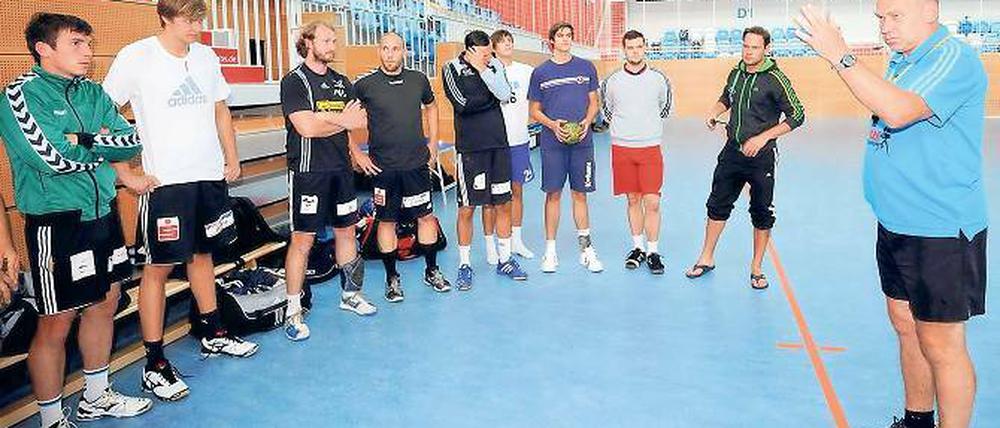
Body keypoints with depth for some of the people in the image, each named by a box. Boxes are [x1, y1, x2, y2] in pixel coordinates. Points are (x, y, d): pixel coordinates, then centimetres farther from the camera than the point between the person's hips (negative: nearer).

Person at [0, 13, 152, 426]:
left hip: (103, 213, 7)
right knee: (56, 323, 2)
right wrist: (103, 148, -8)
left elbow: (132, 142, -1)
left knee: (105, 302, 17)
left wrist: (83, 140, -15)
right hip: (56, 223, -7)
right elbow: (52, 159, -22)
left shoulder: (93, 93, 8)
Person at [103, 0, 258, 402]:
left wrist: (232, 159, 12)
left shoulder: (206, 56, 8)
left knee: (203, 252, 17)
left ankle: (212, 333, 32)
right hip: (164, 180, -5)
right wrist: (126, 173, -9)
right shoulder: (136, 57, -8)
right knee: (159, 266, -1)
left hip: (210, 174, 6)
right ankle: (154, 364, 7)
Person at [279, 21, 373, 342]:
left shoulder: (341, 82, 14)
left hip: (341, 169, 7)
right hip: (309, 171, -6)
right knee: (302, 240, -4)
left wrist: (323, 119, -10)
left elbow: (360, 121, 4)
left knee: (346, 231, 13)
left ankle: (350, 294, 28)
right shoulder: (295, 81, -6)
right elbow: (305, 127, -18)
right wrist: (341, 121, -4)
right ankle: (293, 311, 5)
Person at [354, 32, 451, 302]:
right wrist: (356, 154, -3)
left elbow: (431, 107, 22)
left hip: (417, 163, 3)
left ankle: (432, 271, 24)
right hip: (382, 167, -2)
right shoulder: (365, 85, -5)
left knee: (426, 216, 7)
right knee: (387, 220, 5)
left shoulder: (418, 80, 4)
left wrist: (432, 143, 15)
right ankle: (392, 278, 18)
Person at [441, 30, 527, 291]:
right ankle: (464, 265, 14)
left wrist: (483, 70, -13)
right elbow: (462, 104, -16)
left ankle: (505, 259, 22)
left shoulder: (495, 65, 7)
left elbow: (504, 95, -9)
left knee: (503, 204, 9)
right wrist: (491, 97, -5)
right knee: (467, 208, 1)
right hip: (470, 149, -4)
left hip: (499, 145, 4)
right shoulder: (452, 68, -3)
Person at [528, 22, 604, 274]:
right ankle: (550, 251, 12)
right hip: (552, 143, -1)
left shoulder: (586, 68, 7)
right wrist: (553, 125, -11)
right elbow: (535, 111, 7)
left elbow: (593, 103, 11)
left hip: (582, 141, 1)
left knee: (580, 194, 6)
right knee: (553, 194, 3)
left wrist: (587, 122, -9)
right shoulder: (540, 72, 4)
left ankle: (586, 249, 15)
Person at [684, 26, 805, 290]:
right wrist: (715, 112, 4)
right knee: (717, 205, 12)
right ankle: (706, 258, 26)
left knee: (761, 213, 6)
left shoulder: (775, 79, -12)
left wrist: (763, 138, -19)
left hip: (761, 156, -5)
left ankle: (756, 268, 20)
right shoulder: (736, 73, 5)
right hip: (732, 151, 5)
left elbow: (797, 115, -12)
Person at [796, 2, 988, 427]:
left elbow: (897, 111, -32)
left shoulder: (955, 57, -15)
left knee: (941, 344, -1)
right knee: (906, 325, 18)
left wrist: (840, 56, -31)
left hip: (941, 230, -9)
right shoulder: (901, 61, 12)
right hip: (895, 223, 9)